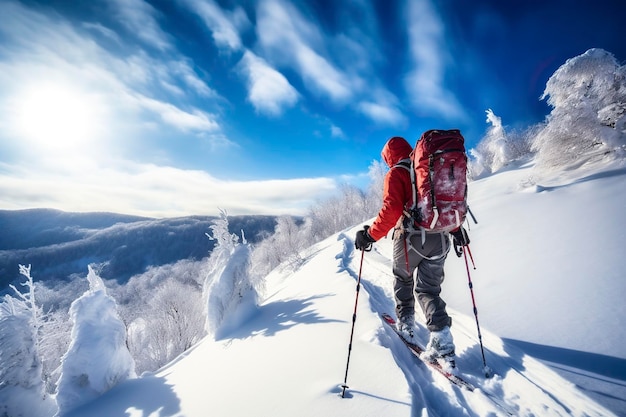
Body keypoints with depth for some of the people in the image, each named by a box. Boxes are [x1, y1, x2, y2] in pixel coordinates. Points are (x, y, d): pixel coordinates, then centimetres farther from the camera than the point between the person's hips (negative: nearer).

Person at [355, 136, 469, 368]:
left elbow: (391, 210, -19)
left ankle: (406, 325, 29)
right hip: (439, 240, 5)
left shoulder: (396, 174, -6)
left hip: (411, 238, -5)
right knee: (428, 289, 13)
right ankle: (442, 342, 3)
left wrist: (371, 235, -13)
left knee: (402, 279, 22)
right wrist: (456, 230, 21)